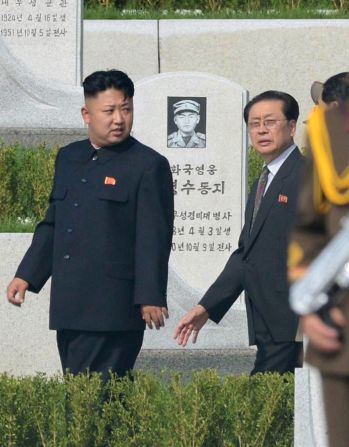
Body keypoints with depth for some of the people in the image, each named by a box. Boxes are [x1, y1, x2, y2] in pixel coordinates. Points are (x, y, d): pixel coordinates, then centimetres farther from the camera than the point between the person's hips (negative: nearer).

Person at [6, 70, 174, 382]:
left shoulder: (149, 165, -4)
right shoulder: (68, 158, 17)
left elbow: (154, 238, -8)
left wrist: (150, 298, -14)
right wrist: (27, 275, 17)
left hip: (113, 313, -7)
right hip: (69, 309, 7)